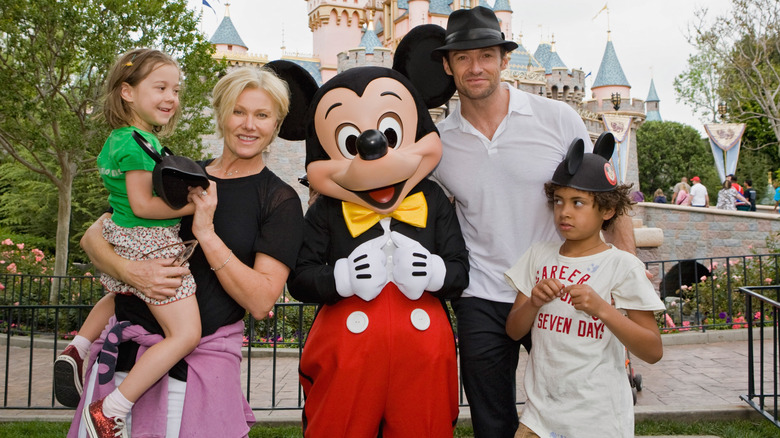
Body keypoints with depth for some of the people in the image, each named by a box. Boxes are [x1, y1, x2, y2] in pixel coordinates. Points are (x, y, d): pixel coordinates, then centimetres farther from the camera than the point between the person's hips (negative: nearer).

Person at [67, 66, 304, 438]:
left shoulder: (280, 201, -1)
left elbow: (261, 302, -10)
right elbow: (94, 236, 8)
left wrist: (206, 232, -16)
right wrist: (129, 270, -13)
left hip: (198, 360, -3)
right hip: (123, 347, 4)